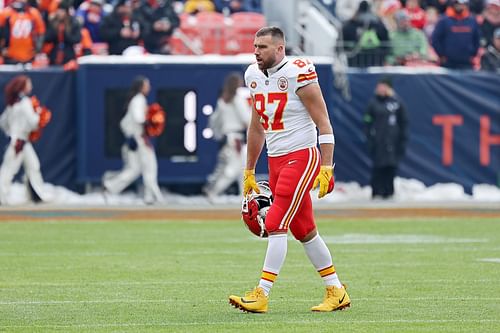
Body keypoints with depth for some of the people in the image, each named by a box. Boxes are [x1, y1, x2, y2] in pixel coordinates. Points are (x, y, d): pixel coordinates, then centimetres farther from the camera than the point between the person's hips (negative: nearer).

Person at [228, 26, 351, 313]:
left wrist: (326, 168, -19)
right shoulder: (255, 76, 9)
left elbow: (323, 124, -13)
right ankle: (337, 292, 20)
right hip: (276, 160, 8)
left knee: (276, 224, -13)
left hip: (301, 157, -8)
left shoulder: (297, 74, -15)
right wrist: (249, 172, 22)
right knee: (303, 230, 11)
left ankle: (262, 294, -12)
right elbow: (257, 127, 20)